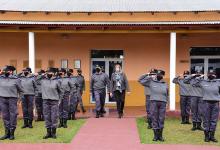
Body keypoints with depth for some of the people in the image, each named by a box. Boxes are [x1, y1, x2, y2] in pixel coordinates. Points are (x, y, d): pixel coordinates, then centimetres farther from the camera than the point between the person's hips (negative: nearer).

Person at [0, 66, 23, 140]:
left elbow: (20, 90, 4)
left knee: (13, 116, -1)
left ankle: (12, 133, 8)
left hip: (12, 99, -3)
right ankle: (7, 133, 17)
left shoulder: (16, 79, -2)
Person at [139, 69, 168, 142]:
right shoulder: (151, 82, 5)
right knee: (154, 119, 0)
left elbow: (167, 95, 18)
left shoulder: (165, 84, 14)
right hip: (154, 102, -2)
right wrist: (148, 77, 0)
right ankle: (155, 135, 8)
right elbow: (141, 81, 3)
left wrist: (166, 102, 7)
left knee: (161, 119, 4)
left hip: (162, 103, 2)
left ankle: (160, 135, 14)